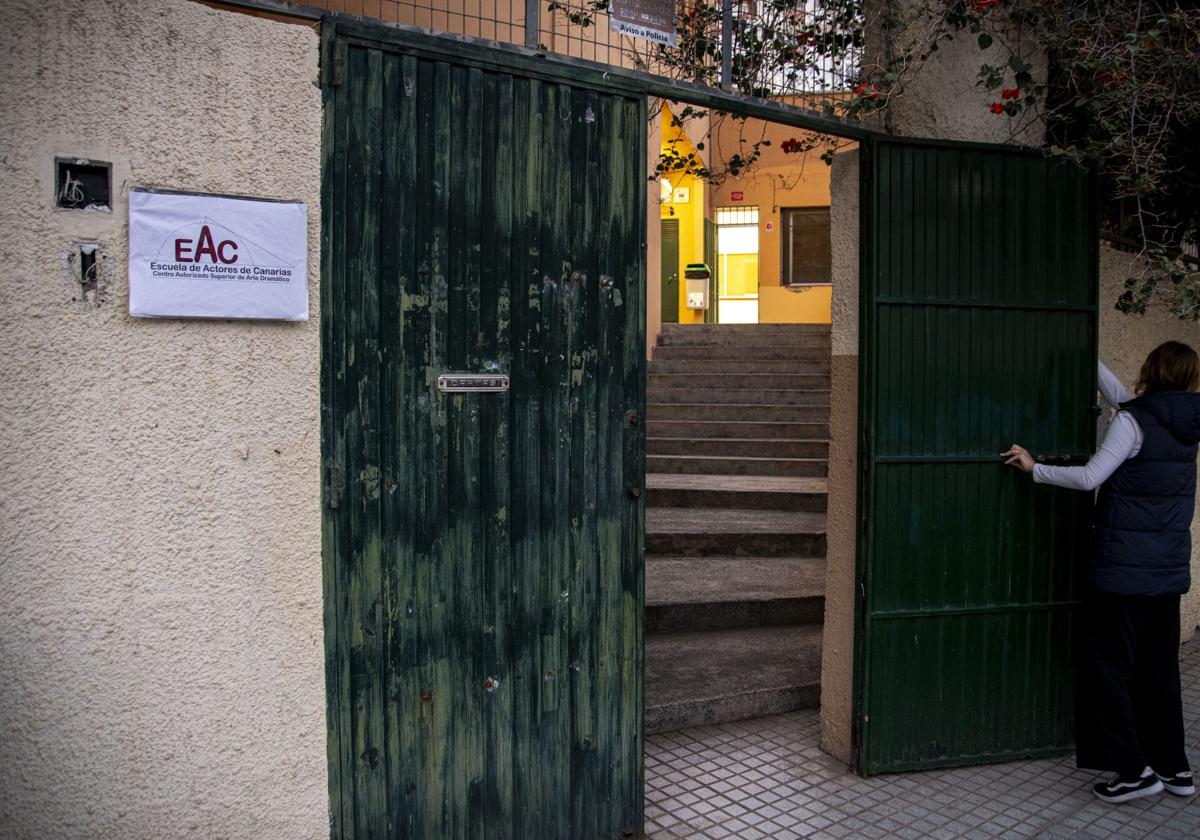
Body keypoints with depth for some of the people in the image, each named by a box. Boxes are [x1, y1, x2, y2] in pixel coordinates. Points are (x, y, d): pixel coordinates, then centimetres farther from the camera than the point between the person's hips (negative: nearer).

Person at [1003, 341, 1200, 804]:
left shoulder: (1135, 421, -14)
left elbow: (1090, 476, -18)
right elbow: (1122, 398, 21)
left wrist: (1035, 468, -6)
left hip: (1123, 570, -7)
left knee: (1108, 666, 2)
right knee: (1159, 669, 16)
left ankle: (1133, 768, 3)